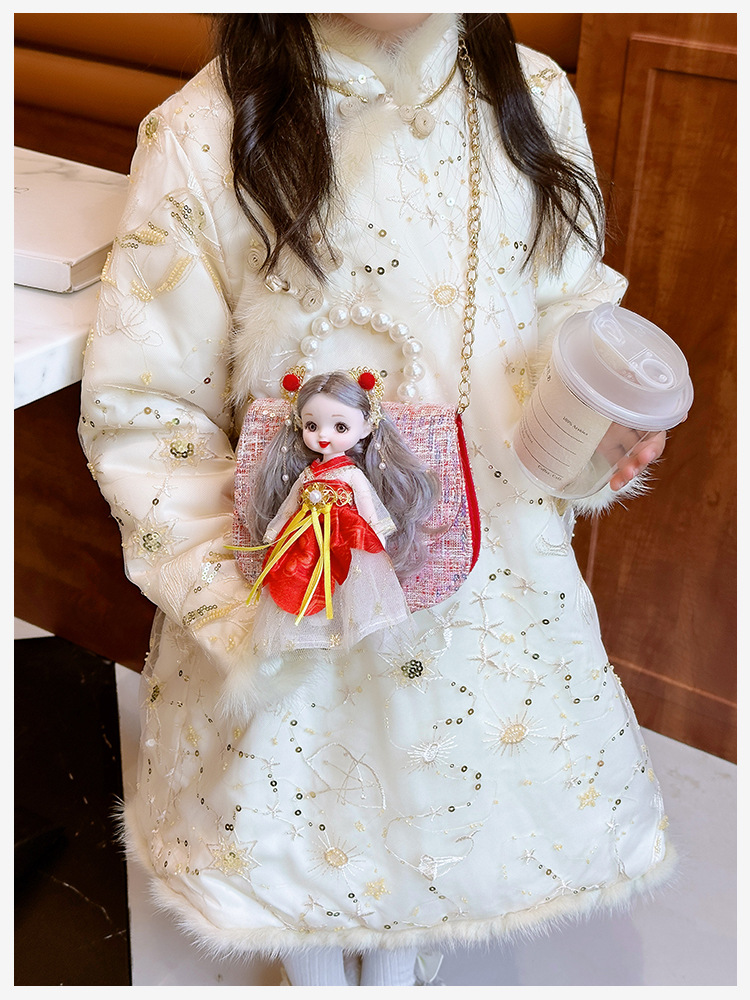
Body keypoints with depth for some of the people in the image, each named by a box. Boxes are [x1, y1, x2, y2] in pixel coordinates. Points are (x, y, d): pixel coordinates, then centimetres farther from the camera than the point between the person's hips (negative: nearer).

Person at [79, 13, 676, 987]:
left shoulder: (536, 96, -5)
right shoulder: (203, 137, -17)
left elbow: (571, 312, 8)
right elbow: (140, 408, -12)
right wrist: (238, 594, -20)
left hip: (500, 560, 4)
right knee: (299, 808, 19)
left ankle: (400, 961, 57)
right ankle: (321, 971, 56)